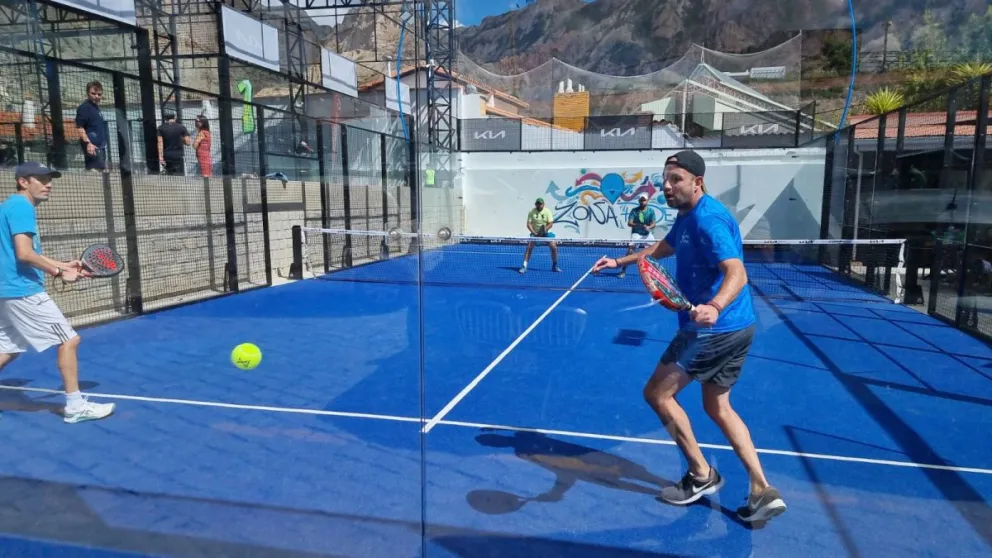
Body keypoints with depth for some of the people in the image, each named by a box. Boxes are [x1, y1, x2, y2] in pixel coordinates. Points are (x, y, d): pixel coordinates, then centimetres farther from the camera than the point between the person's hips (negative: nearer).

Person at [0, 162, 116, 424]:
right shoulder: (21, 206, -13)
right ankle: (75, 405, 1)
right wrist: (59, 272, -11)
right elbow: (24, 254, -22)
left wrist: (62, 265, 17)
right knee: (69, 340, -5)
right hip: (24, 291, -10)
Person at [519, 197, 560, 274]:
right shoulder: (531, 212, -6)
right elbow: (529, 224, -10)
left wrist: (544, 230, -27)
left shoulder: (547, 211, -5)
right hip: (535, 233, -1)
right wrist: (534, 233, -24)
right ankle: (524, 266, -15)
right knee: (529, 247, -19)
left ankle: (554, 266, 7)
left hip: (545, 233, 1)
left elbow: (550, 224, -10)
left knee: (554, 247, -11)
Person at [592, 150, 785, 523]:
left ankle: (701, 475, 12)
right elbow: (664, 247, 32)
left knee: (657, 393, 0)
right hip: (734, 328, 10)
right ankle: (762, 491, 16)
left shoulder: (708, 219, -20)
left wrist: (714, 307, -51)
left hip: (715, 328, -10)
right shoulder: (687, 216, 12)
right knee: (718, 408, 18)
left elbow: (736, 274, -31)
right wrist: (621, 261, 32)